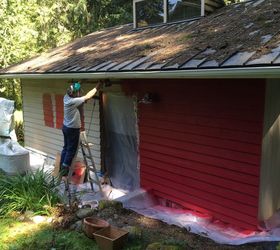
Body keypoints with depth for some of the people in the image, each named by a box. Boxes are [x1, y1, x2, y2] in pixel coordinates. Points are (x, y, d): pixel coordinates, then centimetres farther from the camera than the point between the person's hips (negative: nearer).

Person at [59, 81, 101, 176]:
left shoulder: (66, 97, -5)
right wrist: (97, 87, -13)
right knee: (71, 150, 4)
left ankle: (62, 168, 28)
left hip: (66, 127, 9)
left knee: (66, 147, 18)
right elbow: (87, 97, -22)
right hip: (73, 129, -9)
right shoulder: (73, 101, -28)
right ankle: (65, 170, 13)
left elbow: (72, 89, 15)